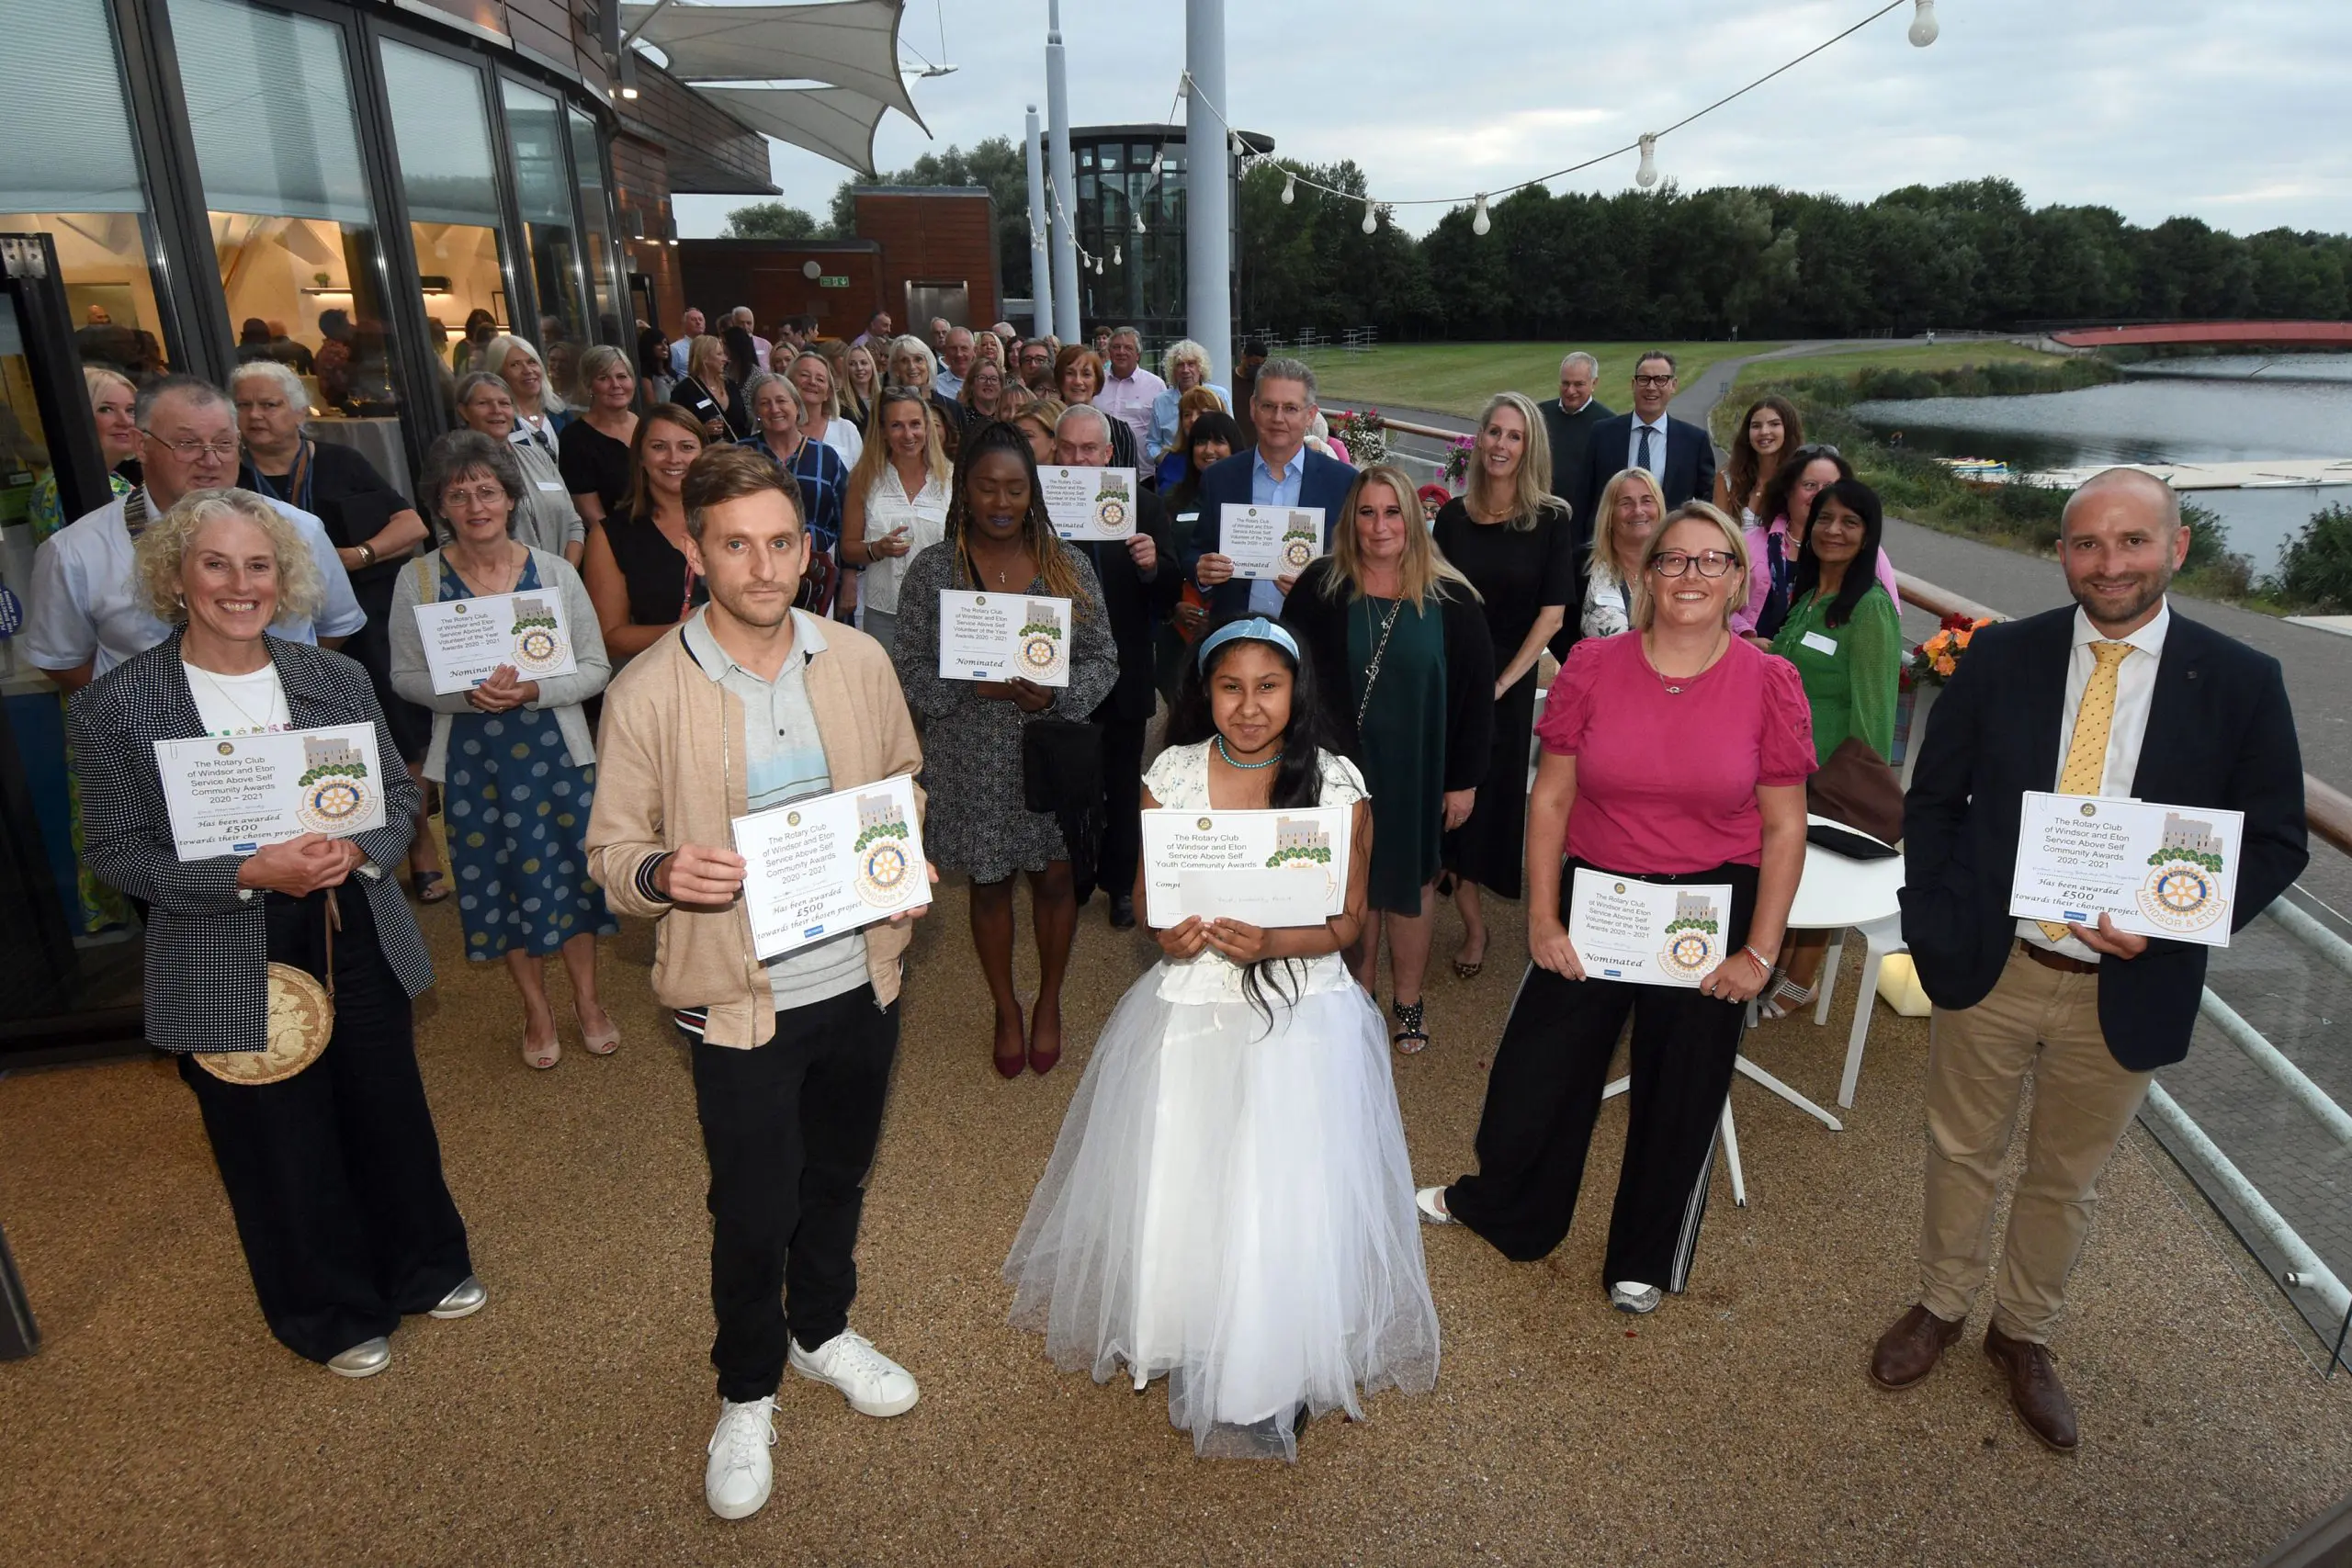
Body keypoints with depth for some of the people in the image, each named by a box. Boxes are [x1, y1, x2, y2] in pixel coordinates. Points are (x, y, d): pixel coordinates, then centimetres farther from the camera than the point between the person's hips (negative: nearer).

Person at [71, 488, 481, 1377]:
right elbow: (117, 854, -7)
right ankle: (334, 1316, 36)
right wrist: (248, 875, -21)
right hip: (229, 971, -2)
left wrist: (357, 851, -16)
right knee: (284, 1152, 12)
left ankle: (424, 1270, 42)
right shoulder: (116, 704, -7)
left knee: (393, 1119, 17)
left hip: (359, 943, 3)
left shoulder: (337, 679, 0)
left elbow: (400, 797, 5)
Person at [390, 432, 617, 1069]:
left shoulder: (555, 572, -3)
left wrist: (532, 690, -20)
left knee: (571, 868, 6)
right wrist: (469, 694, -18)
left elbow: (596, 668, -3)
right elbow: (405, 675, 1)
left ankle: (587, 1000, 28)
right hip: (471, 758, 1)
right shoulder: (418, 580, -3)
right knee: (497, 879, 10)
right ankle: (537, 1010, 30)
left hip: (554, 749, 0)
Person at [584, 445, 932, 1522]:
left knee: (839, 1176, 23)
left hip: (860, 979, 4)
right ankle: (747, 1397, 38)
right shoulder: (646, 694, -13)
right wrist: (662, 873, -28)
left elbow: (904, 787, 10)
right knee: (752, 1212, 10)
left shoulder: (857, 661, -4)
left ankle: (823, 1329, 51)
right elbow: (610, 853, -6)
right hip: (741, 999, -3)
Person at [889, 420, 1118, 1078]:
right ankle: (1006, 1010, 35)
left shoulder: (1069, 566, -2)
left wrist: (1055, 694, -19)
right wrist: (974, 685, -21)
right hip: (973, 761, 0)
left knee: (1054, 878, 10)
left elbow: (1102, 659, 0)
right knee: (989, 884, 13)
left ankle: (1049, 1003, 35)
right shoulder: (931, 569, -5)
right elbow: (910, 668, -4)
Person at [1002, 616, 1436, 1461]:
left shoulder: (1335, 782, -7)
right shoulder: (1173, 774, -2)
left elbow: (1348, 920, -4)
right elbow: (1147, 892, 7)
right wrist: (1168, 934, -15)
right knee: (1173, 1191, 7)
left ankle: (1278, 1380, 23)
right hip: (1190, 1009, 2)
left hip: (1300, 1016, -1)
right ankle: (1188, 1351, 32)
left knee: (1287, 1201, 1)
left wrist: (1271, 943, -21)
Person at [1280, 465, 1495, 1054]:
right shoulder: (1319, 588, -5)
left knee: (1410, 883, 13)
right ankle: (1359, 989, 32)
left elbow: (1477, 692, -3)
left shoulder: (1451, 598, -6)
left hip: (1418, 772, 0)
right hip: (1341, 767, 0)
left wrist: (1465, 779, -4)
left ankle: (1408, 1001, 31)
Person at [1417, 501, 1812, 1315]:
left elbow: (1784, 828, -3)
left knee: (1679, 1094, 15)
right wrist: (1541, 917, -5)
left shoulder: (1769, 684, -8)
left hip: (1709, 916, -1)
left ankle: (1646, 1258, 40)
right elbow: (1551, 798, -2)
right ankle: (1503, 1208, 42)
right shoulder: (1592, 667, -6)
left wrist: (1760, 951, -6)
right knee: (1536, 1065, 13)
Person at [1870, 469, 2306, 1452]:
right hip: (1988, 968, 0)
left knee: (2066, 1181, 19)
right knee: (1962, 1155, 18)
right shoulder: (1999, 658, -4)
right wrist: (1930, 926, -8)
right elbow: (1933, 799, 1)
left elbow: (2275, 842, -2)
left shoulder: (2241, 683, -6)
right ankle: (1941, 1306, 41)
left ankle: (2025, 1335, 41)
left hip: (2127, 990, 0)